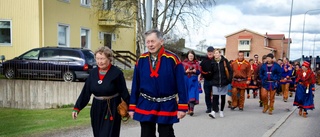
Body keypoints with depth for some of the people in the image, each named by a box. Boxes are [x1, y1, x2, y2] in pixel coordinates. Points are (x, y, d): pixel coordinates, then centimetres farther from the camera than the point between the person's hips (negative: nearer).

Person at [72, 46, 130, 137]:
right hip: (96, 109, 5)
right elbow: (85, 91, 3)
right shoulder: (93, 72, 2)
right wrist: (77, 108, -1)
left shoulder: (117, 73, -11)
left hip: (111, 110, -5)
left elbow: (124, 92, -10)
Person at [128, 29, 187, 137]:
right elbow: (135, 85, 2)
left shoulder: (172, 59, -11)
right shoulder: (141, 60, -2)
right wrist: (132, 107, 3)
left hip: (167, 106, -2)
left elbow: (181, 85, -10)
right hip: (145, 105, 3)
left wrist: (182, 107, -11)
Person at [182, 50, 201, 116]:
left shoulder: (196, 63, 7)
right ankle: (188, 109, 17)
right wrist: (186, 71, -17)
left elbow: (199, 71, 5)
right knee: (187, 95, 5)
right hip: (186, 80, 1)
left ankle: (191, 109, -17)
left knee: (193, 95, -11)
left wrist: (195, 71, -15)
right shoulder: (184, 63, 4)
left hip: (194, 81, -1)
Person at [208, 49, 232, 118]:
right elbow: (211, 72, 4)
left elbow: (230, 70, -1)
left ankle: (221, 111, 23)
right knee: (215, 97, -9)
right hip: (215, 83, 0)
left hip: (224, 82, 0)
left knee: (223, 97, 10)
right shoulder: (213, 62, 0)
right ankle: (213, 111, -12)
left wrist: (229, 79, -8)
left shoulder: (225, 61, -3)